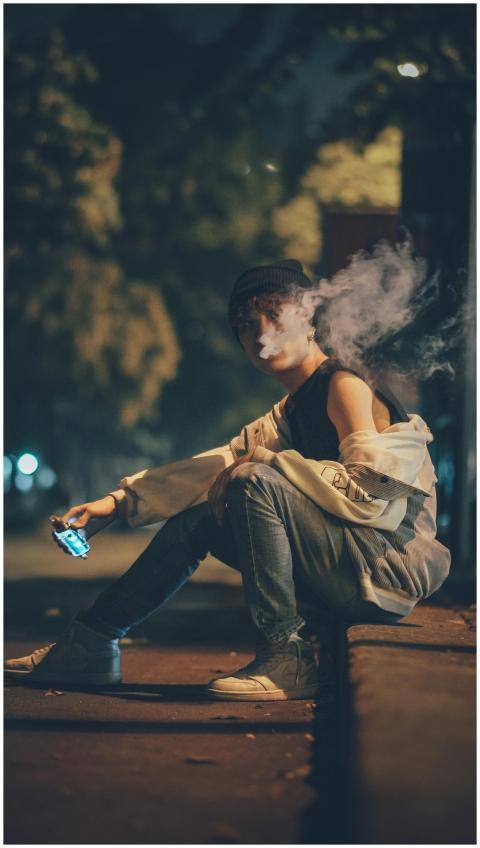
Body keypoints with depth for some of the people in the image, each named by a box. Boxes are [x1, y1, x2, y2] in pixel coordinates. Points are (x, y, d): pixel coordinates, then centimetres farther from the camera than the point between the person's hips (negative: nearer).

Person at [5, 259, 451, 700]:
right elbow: (217, 464, 18)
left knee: (254, 482, -26)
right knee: (196, 517, 11)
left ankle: (287, 659, -22)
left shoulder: (346, 385, -10)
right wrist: (119, 500, 12)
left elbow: (368, 488, -22)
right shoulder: (289, 412, 18)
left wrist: (264, 461, -16)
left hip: (392, 562, -9)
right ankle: (90, 644, 13)